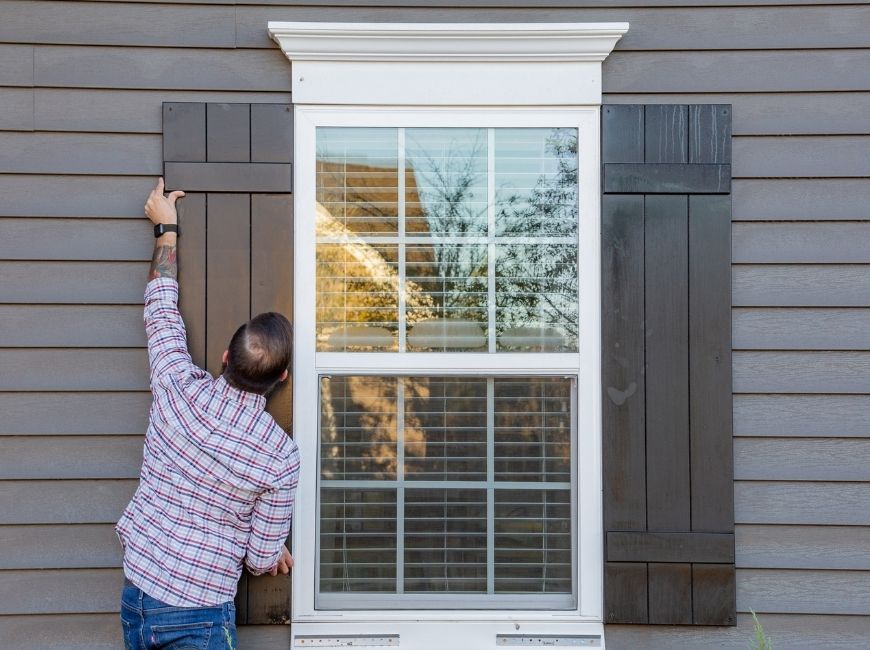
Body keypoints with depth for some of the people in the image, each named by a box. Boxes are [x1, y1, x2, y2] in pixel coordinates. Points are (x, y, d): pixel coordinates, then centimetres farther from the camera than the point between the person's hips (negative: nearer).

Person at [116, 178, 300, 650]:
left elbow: (161, 307, 5)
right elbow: (262, 559, -7)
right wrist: (276, 555, 17)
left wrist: (166, 227, 16)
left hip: (134, 596, 5)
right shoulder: (281, 456, -18)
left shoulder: (179, 390, -13)